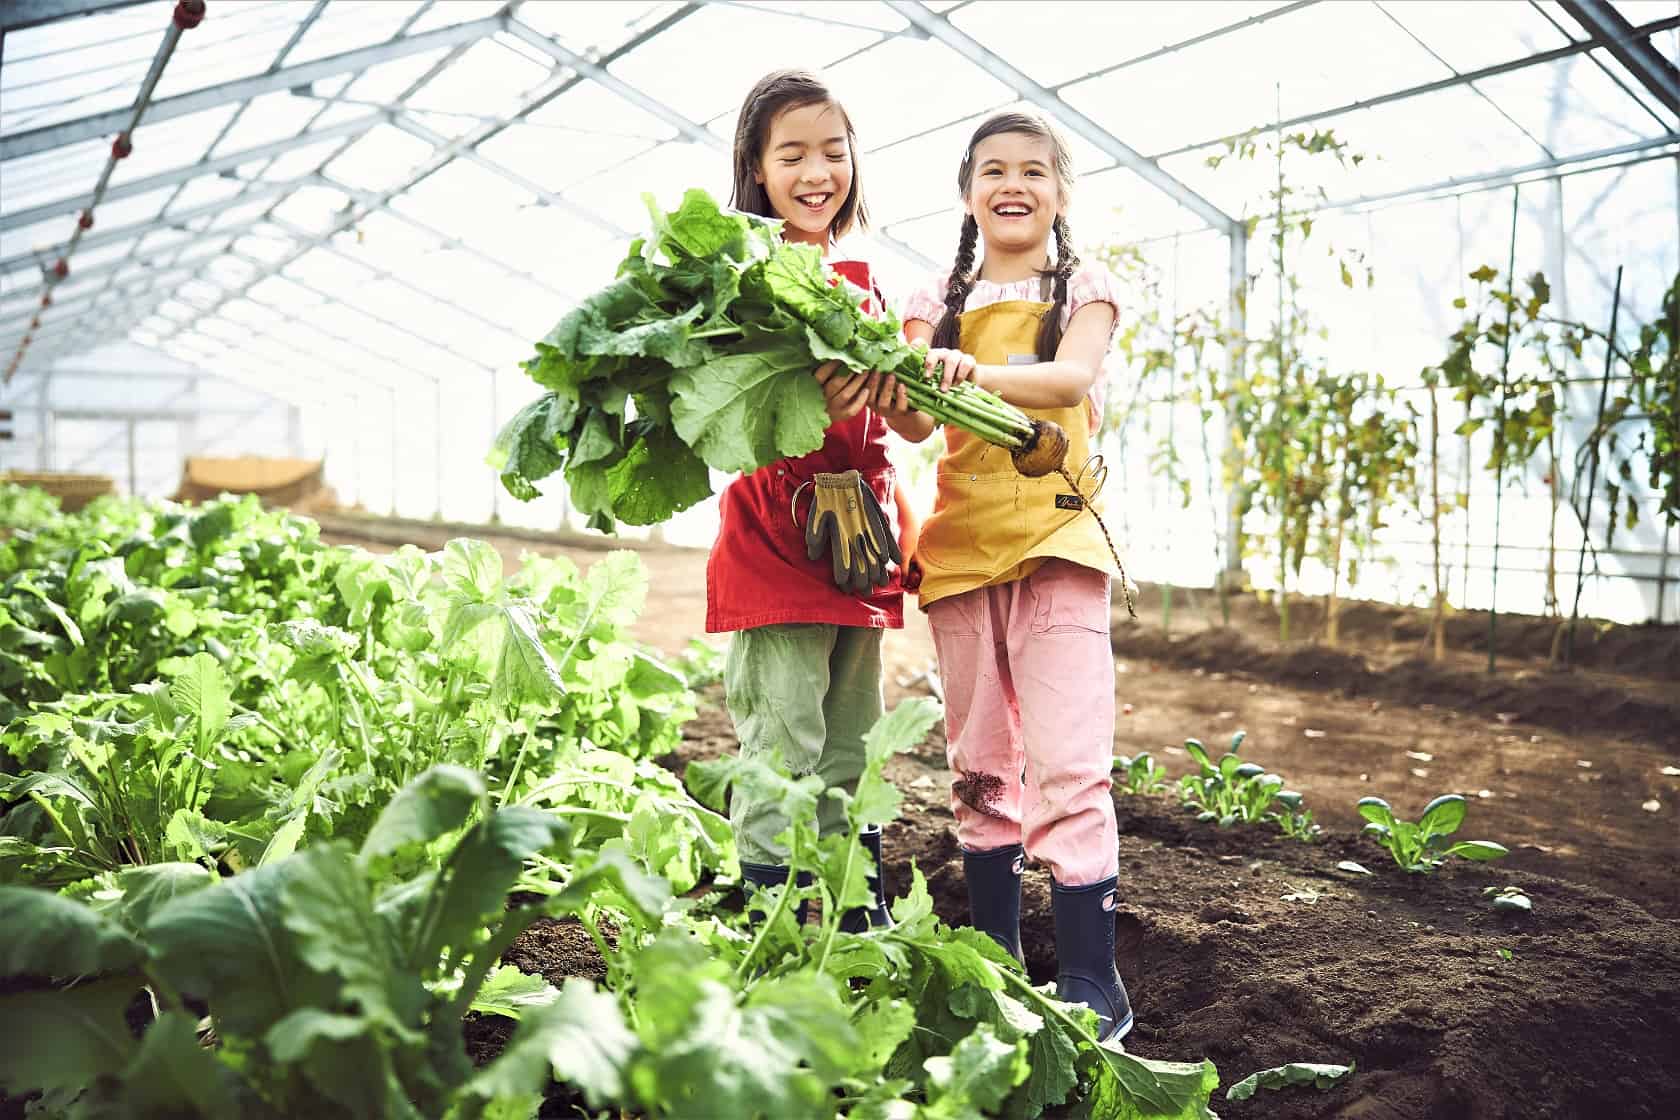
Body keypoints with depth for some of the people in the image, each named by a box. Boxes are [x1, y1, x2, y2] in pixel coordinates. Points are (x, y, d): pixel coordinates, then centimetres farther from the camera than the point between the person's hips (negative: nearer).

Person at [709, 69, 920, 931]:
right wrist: (809, 403, -33)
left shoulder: (861, 283, 17)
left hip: (855, 543, 7)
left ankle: (866, 931, 25)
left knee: (851, 760, 14)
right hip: (774, 542, -6)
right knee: (781, 762, -6)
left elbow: (902, 419, 12)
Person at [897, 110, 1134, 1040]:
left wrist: (980, 371, -33)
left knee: (1067, 768, -11)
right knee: (979, 765, 9)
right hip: (960, 544, 3)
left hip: (1054, 540, -3)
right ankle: (994, 961, 21)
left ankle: (1092, 983, -4)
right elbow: (919, 422, -1)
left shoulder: (1083, 290, 7)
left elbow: (1072, 378, -15)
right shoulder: (940, 303, 13)